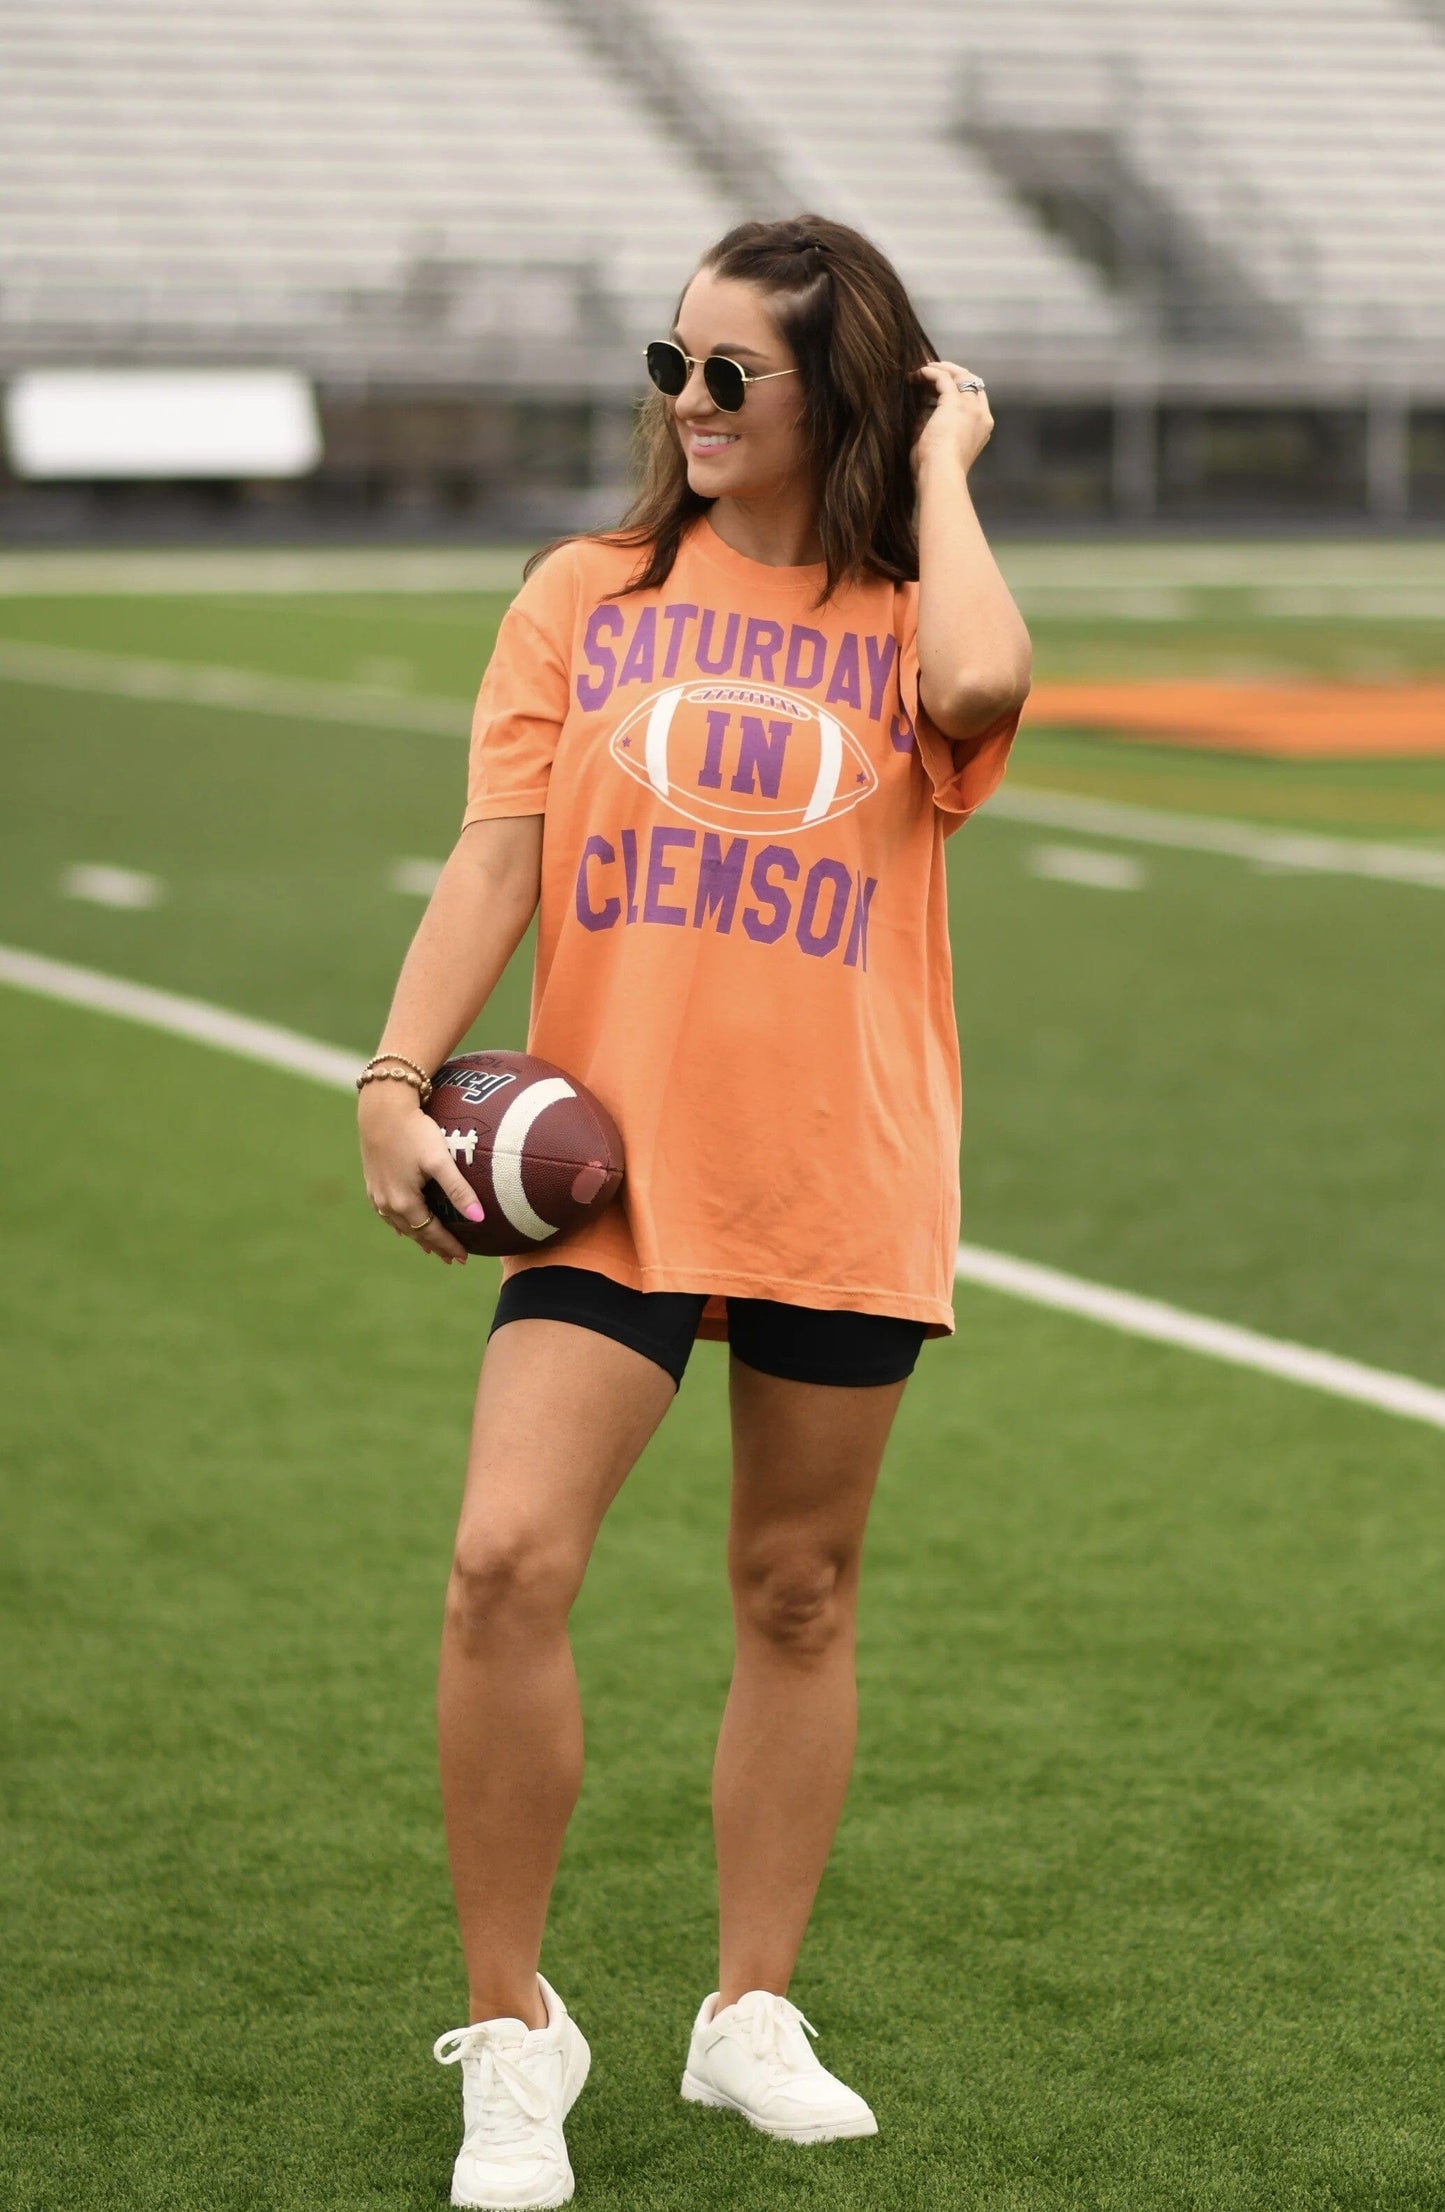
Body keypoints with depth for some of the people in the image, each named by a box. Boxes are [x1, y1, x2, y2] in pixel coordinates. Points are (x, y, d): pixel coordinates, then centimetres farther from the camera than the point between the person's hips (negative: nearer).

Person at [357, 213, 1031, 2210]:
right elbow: (498, 853, 2)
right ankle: (512, 2031, -1)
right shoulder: (588, 596, 8)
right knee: (508, 1558, -16)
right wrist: (401, 1075, -11)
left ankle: (753, 2014, 27)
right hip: (609, 1167, 0)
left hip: (844, 1185, 0)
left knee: (799, 1595, 10)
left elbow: (981, 679, -21)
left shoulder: (907, 618, 4)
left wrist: (942, 470, -6)